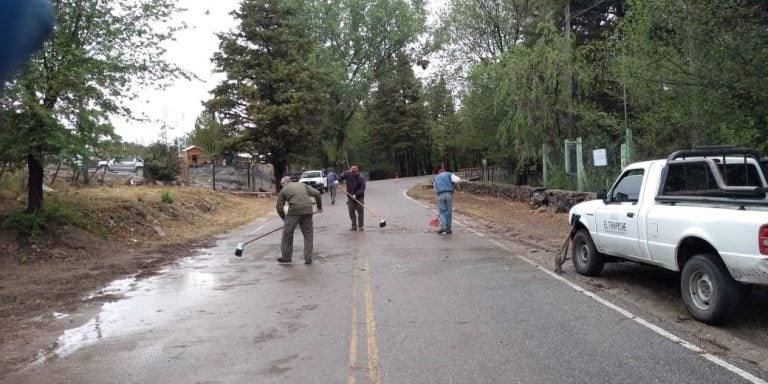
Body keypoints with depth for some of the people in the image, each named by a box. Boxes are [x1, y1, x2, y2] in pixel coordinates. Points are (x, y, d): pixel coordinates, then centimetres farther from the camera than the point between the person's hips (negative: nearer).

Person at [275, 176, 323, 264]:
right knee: (308, 234, 13)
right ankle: (308, 258, 14)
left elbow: (279, 208, 14)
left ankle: (286, 257, 21)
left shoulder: (283, 191, 16)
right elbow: (317, 193, 15)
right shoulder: (303, 185, 24)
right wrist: (319, 207, 26)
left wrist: (284, 219, 28)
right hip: (308, 211, 3)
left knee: (287, 234, 12)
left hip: (294, 211, -3)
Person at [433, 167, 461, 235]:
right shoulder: (449, 174, 17)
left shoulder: (436, 178, 25)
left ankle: (443, 227, -13)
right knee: (449, 212, 8)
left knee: (442, 212, 6)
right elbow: (458, 180, -2)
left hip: (440, 195, 1)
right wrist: (453, 184, 17)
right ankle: (448, 229, 12)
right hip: (449, 194, -1)